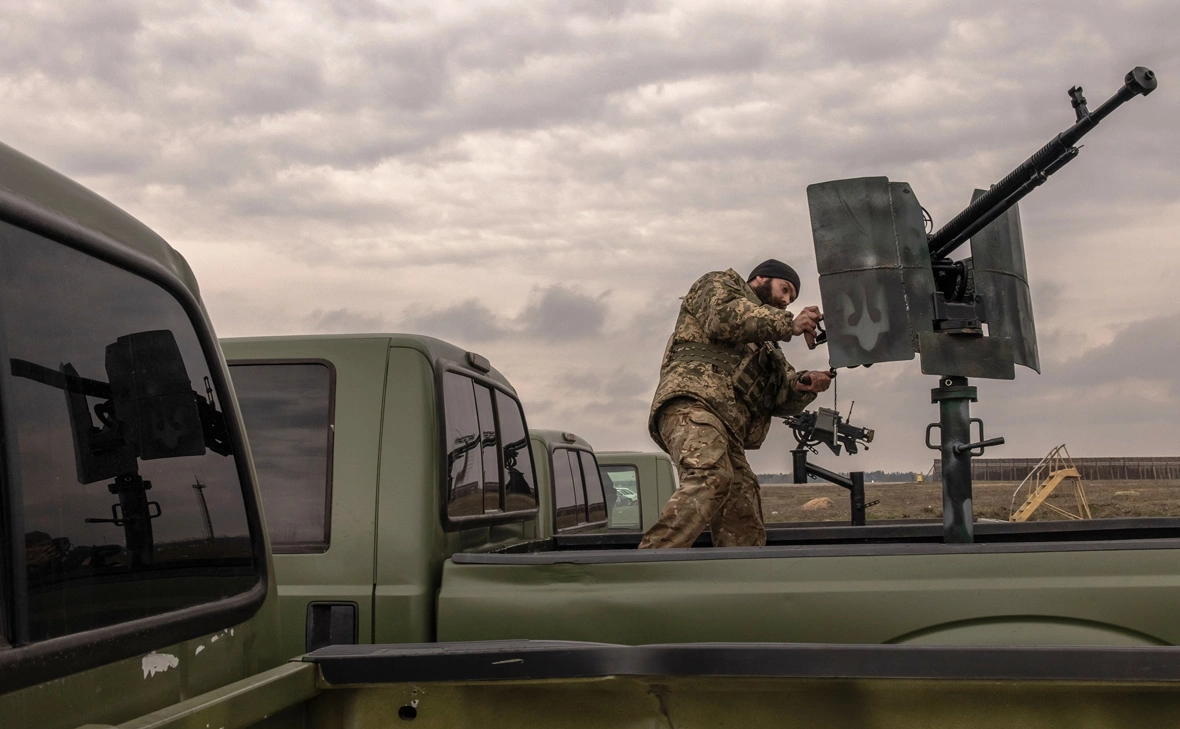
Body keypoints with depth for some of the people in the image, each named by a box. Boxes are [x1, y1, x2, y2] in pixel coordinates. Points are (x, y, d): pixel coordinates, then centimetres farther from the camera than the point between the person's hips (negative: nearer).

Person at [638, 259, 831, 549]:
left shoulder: (764, 347, 42)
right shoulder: (719, 284, 22)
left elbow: (780, 398, 26)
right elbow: (722, 317, -2)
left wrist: (803, 385, 4)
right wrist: (788, 324, -3)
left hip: (728, 428, 9)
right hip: (692, 402, -9)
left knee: (744, 530, -3)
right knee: (710, 478, -35)